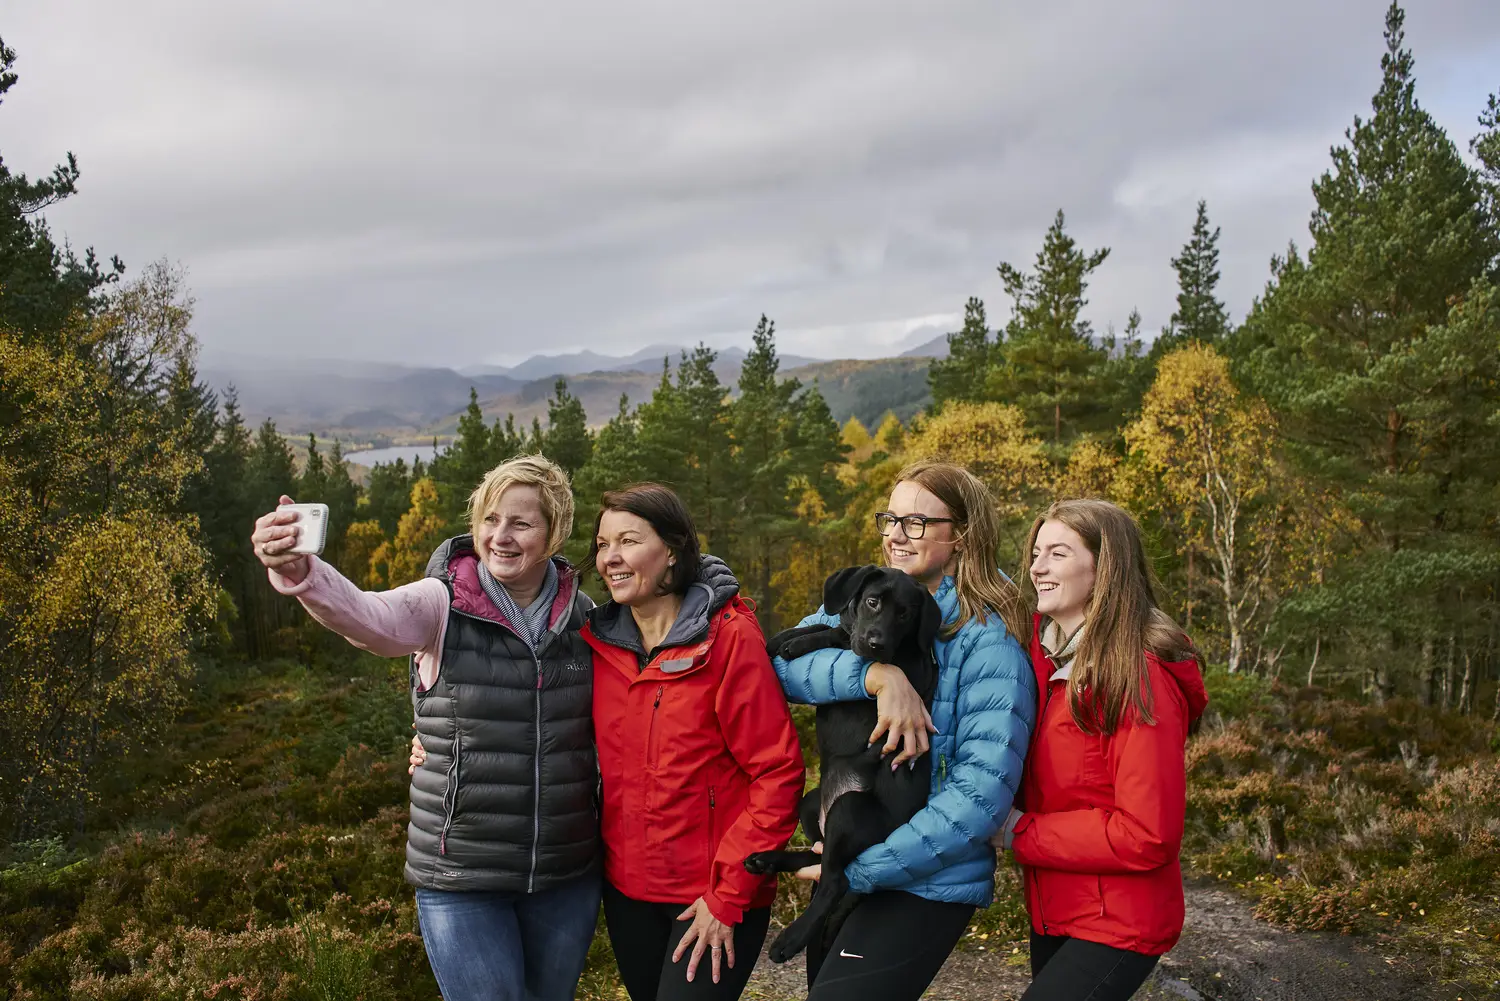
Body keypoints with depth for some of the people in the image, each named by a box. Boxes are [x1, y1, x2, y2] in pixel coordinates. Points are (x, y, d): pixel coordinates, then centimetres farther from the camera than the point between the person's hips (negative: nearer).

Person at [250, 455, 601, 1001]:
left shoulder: (583, 617, -1)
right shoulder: (443, 606, -10)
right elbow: (363, 614, -31)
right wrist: (299, 571, -51)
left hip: (567, 876, 3)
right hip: (462, 881, -3)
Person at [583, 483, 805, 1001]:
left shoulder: (729, 638, -15)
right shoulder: (599, 642, 0)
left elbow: (778, 773, -16)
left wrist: (728, 897, -15)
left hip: (719, 896, -5)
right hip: (627, 887, 5)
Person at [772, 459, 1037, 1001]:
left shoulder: (988, 641, -14)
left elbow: (981, 791, -22)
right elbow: (786, 662, -14)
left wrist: (864, 870, -21)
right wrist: (876, 673, -31)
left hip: (927, 882, -6)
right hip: (841, 868, 6)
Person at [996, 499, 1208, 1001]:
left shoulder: (1141, 678, -20)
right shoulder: (1044, 655, 4)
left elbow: (1147, 837, -23)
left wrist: (1019, 832, -16)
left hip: (1118, 927, -8)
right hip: (1054, 914, 8)